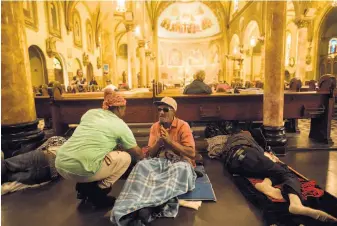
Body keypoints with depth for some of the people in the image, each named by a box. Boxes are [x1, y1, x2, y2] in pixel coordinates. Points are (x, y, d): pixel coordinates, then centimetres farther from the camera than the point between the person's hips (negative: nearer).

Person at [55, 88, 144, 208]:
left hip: (61, 164, 7)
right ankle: (97, 193, 7)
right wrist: (143, 156, 39)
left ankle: (84, 186, 21)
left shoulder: (90, 112, 15)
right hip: (80, 170, -7)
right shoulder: (120, 125, 3)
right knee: (125, 158, 10)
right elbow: (137, 154, 14)